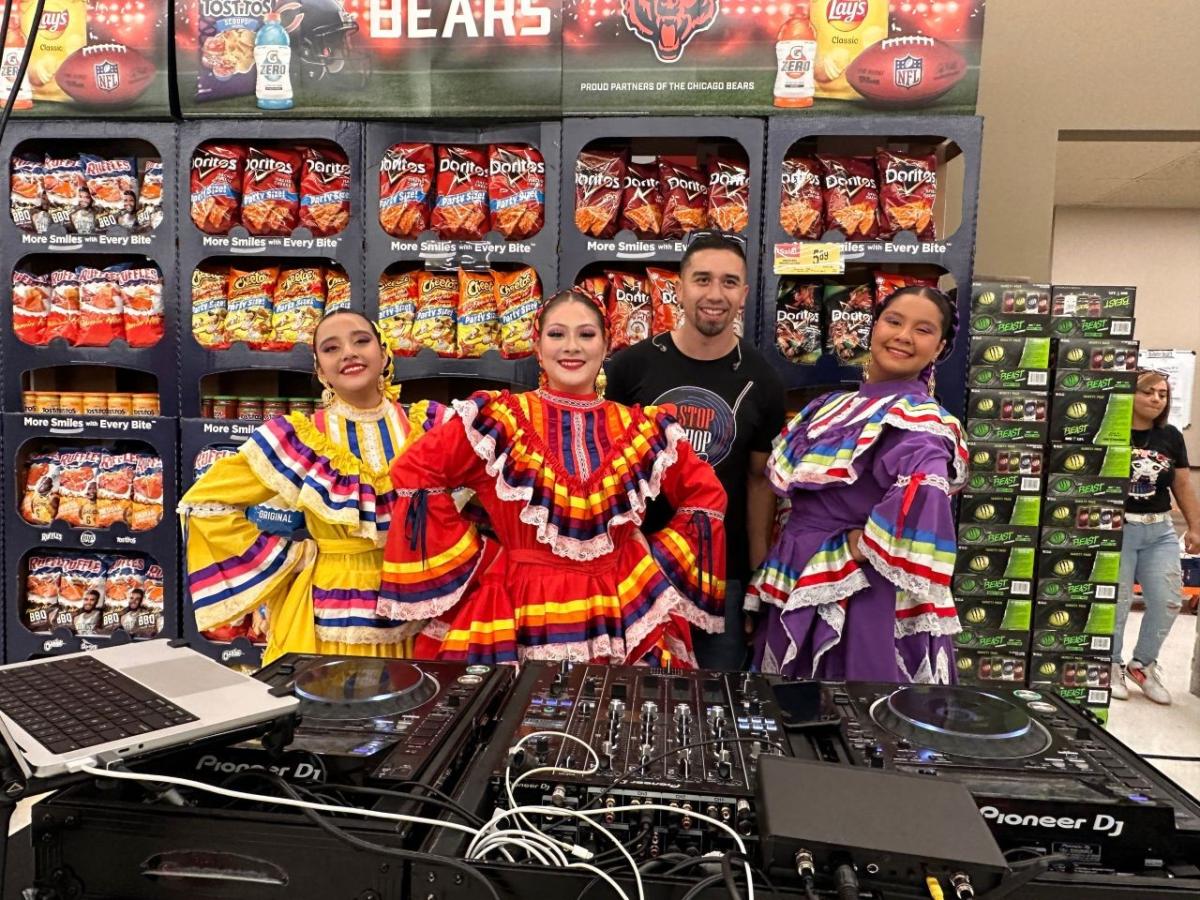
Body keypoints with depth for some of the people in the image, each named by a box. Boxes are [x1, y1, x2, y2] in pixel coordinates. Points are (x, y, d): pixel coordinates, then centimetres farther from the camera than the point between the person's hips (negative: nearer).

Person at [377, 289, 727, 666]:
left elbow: (705, 494, 13)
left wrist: (659, 558, 3)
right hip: (520, 611, -2)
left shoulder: (641, 429, 4)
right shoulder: (499, 418, -4)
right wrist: (471, 554, -3)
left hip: (621, 612, 2)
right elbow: (414, 471, -3)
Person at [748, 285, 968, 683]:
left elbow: (923, 499, -34)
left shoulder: (921, 423, -14)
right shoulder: (835, 405, 10)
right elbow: (792, 484, 18)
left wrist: (855, 550, -22)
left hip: (857, 600, -7)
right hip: (798, 584, 8)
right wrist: (780, 561, 7)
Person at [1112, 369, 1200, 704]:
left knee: (1168, 601, 6)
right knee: (1115, 601, 1)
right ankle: (1111, 666, 21)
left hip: (1160, 531, 5)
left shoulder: (1171, 437, 5)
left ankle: (1143, 664, 26)